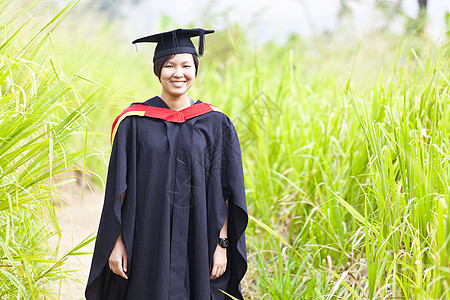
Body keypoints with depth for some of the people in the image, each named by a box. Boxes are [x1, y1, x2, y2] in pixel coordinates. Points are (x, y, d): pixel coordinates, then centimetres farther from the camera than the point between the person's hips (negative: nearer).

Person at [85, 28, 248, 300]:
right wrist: (117, 242, -4)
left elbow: (224, 192, 2)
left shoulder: (214, 124, 2)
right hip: (146, 244, -1)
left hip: (196, 245, 1)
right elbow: (118, 189, 1)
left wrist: (222, 245, -3)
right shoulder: (134, 122, 0)